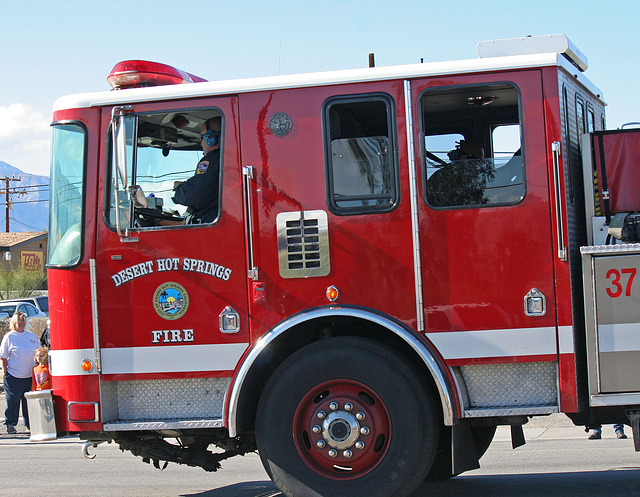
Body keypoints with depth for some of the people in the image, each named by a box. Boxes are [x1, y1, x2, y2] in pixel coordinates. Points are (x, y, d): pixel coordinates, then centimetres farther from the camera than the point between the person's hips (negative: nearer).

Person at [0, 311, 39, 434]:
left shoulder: (31, 336, 10)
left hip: (30, 376, 4)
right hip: (14, 376, -4)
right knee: (12, 401, -1)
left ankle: (29, 424, 19)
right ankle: (10, 424, 9)